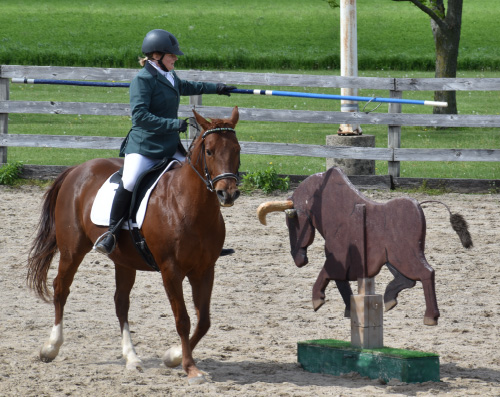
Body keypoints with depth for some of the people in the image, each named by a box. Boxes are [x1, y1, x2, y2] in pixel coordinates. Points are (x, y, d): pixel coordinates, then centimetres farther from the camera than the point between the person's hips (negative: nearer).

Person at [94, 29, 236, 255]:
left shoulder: (170, 77, 15)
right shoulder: (143, 80, -12)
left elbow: (186, 87, 39)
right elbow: (140, 116, -22)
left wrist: (215, 89, 49)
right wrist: (174, 124, -27)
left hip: (170, 147, 8)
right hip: (143, 146, -8)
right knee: (129, 183, -28)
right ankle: (111, 234, -17)